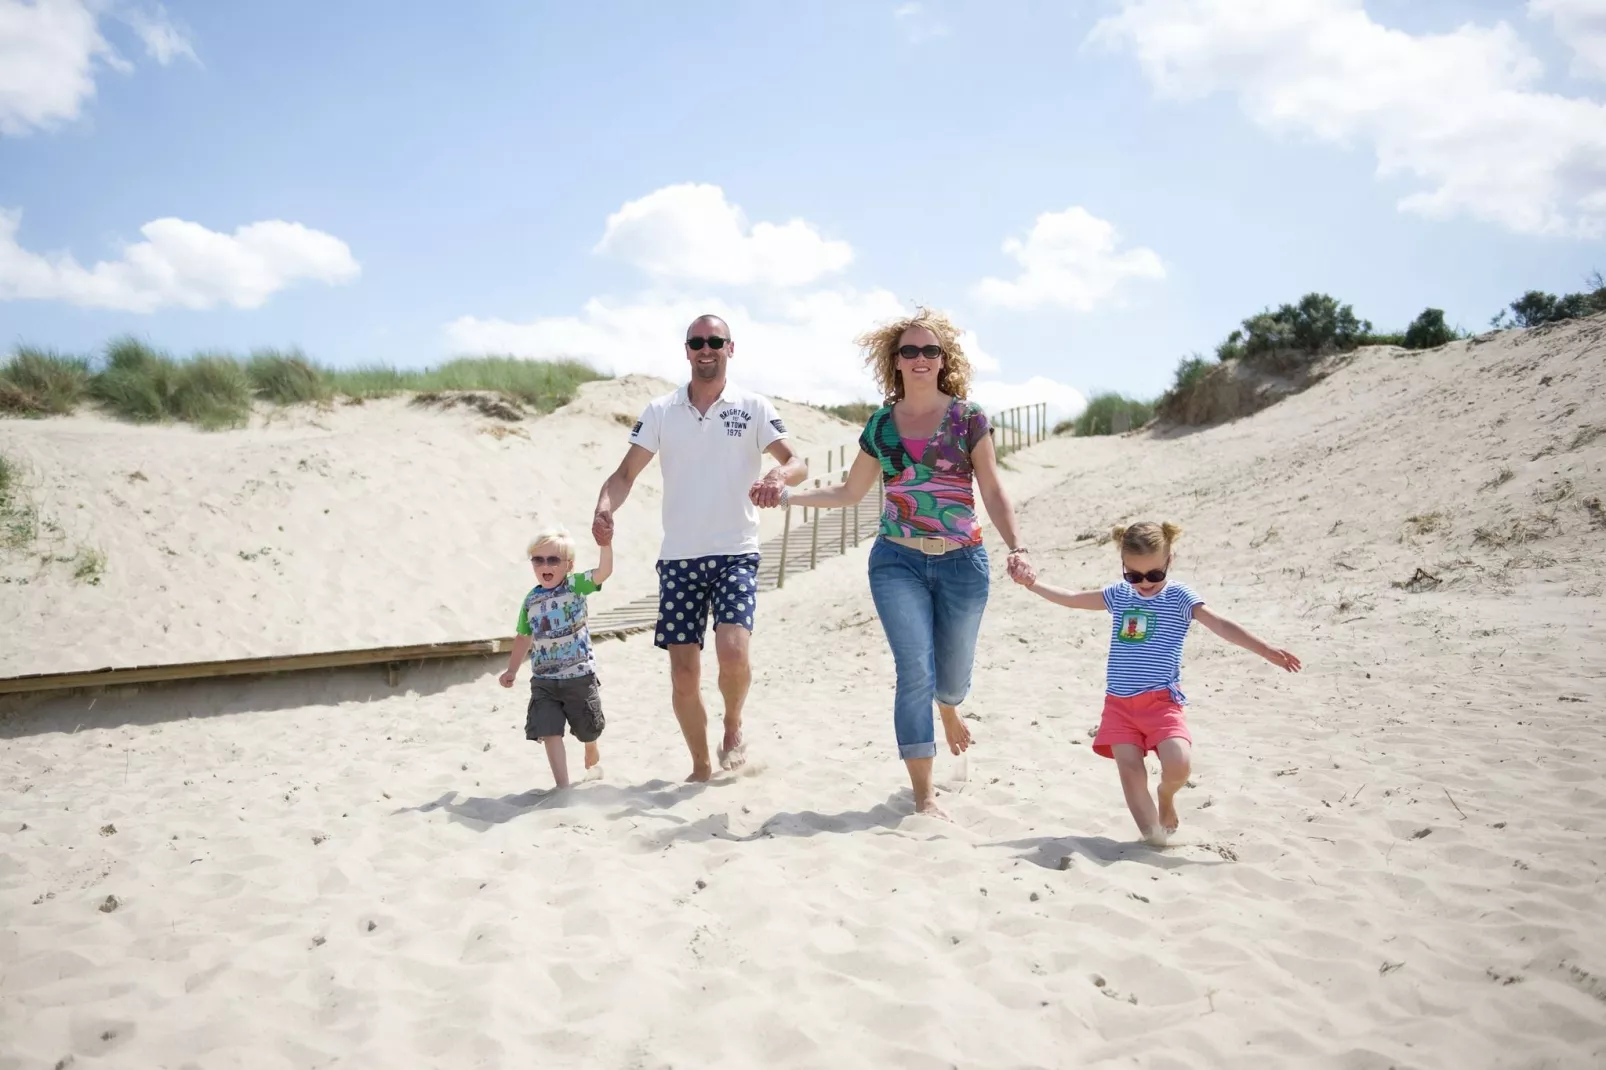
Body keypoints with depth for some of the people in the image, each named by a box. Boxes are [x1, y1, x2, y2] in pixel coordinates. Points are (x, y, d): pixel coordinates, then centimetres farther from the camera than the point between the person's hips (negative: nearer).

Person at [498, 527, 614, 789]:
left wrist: (604, 542, -39)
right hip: (543, 681, 3)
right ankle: (562, 786, -3)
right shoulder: (531, 600, 3)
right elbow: (524, 637, 14)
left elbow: (604, 571, -25)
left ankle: (591, 749, 51)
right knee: (550, 733, -7)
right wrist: (512, 670, 12)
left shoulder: (575, 585, -9)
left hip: (580, 676, -3)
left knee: (587, 729, 17)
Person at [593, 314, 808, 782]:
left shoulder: (754, 407, 1)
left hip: (736, 553, -2)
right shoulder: (660, 411, 7)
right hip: (678, 556, 2)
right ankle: (701, 768, 22)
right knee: (683, 673, 2)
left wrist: (780, 475, -32)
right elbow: (626, 473, 2)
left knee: (732, 650, -21)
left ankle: (734, 725, 11)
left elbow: (798, 463, -8)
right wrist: (604, 508, -19)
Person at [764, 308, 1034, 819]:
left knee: (951, 673, 11)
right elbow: (849, 492, 14)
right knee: (915, 671, -11)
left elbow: (993, 492, -2)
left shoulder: (968, 418, -1)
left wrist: (1016, 547, -16)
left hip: (962, 564, 0)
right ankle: (924, 796, 0)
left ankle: (948, 710, 52)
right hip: (898, 562, 0)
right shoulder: (881, 425, 5)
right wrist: (785, 495, 3)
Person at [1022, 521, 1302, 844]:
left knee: (1179, 765, -20)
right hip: (1119, 703, 4)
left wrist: (1266, 650, -21)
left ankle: (1166, 796, 15)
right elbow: (1072, 599, 23)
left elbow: (1221, 625, -12)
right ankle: (1152, 834, 4)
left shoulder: (1179, 597, -3)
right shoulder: (1118, 595, 10)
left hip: (1161, 702, -4)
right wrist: (1033, 583, 23)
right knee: (1129, 769, -8)